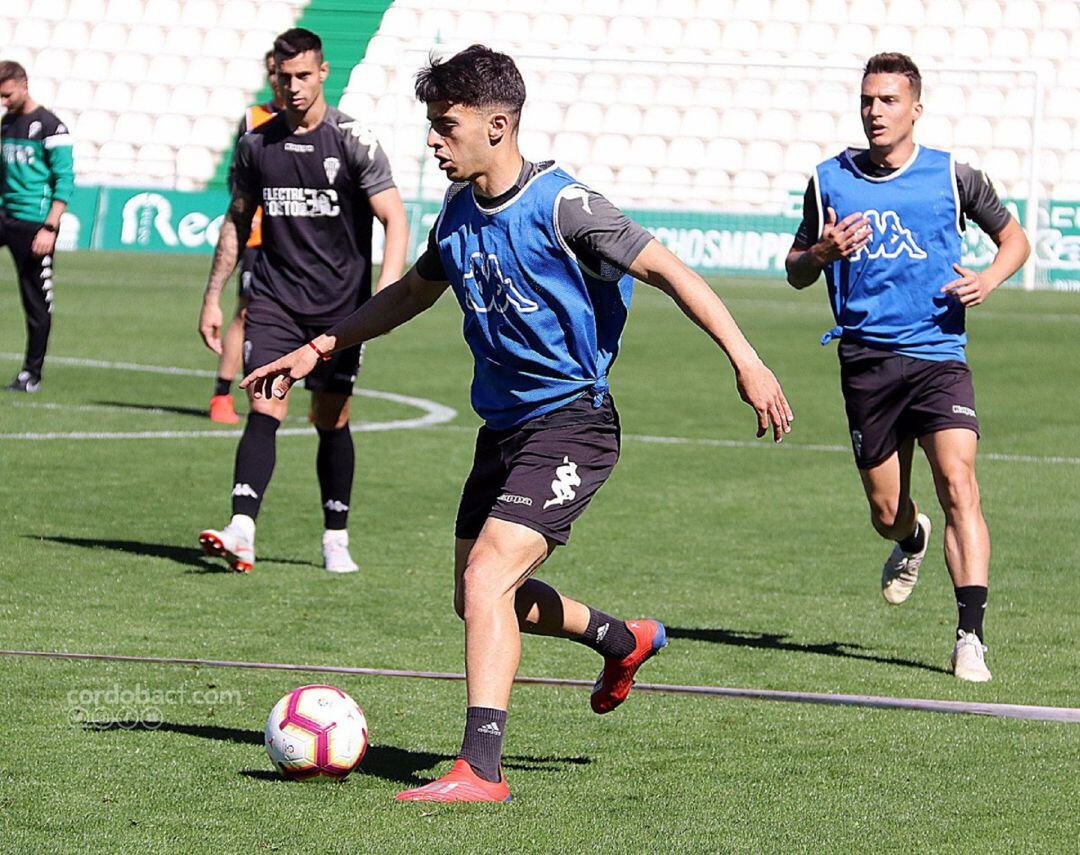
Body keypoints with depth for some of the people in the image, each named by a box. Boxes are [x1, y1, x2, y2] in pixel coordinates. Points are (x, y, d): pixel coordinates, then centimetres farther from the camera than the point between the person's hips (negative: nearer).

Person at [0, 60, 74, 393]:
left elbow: (65, 181, -11)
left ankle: (32, 373, 8)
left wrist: (49, 228, -17)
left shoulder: (49, 126, -8)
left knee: (36, 301, 0)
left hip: (33, 222, -7)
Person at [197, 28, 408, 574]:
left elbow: (395, 221, -7)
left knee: (331, 420, 4)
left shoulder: (353, 141, -6)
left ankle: (336, 539, 17)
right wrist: (213, 297, 14)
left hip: (339, 305, -2)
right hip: (274, 301, 2)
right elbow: (237, 221, 17)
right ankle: (241, 532, -23)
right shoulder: (257, 144, 6)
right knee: (264, 411, -12)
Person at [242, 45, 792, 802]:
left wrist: (746, 362, -23)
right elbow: (413, 292, 24)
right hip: (503, 424, 9)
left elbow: (666, 270, -16)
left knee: (486, 579, -21)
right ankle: (623, 640, 41)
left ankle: (480, 768, -22)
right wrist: (318, 350, 22)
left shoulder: (562, 207, -17)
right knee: (480, 596, 16)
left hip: (570, 421, -9)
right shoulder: (459, 212, 6)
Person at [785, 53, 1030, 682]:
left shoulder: (953, 177, 2)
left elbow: (1014, 237, 15)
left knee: (958, 483, -20)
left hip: (939, 356, -2)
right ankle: (911, 541, 46)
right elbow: (796, 271, 16)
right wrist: (822, 253, -8)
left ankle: (972, 636, -21)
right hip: (866, 363, 2)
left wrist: (988, 280, -5)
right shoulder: (831, 181, 7)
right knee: (886, 512, 7)